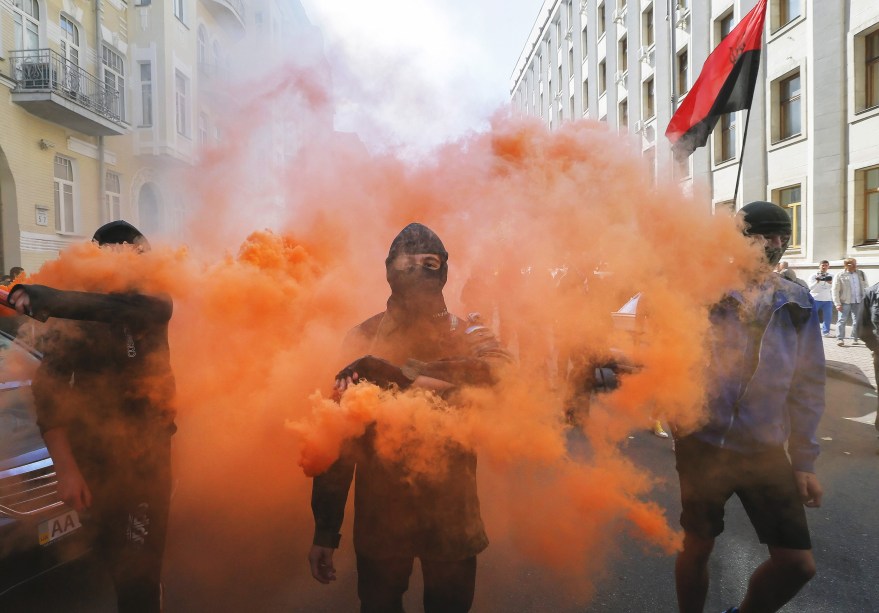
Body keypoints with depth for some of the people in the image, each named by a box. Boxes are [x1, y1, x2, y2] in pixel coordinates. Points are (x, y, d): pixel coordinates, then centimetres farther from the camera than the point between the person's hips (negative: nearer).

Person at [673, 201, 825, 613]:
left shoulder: (796, 304, 3)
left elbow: (808, 384, 6)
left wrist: (804, 460, 6)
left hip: (766, 451, 3)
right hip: (702, 443, -3)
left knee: (797, 563, 5)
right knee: (697, 547, 10)